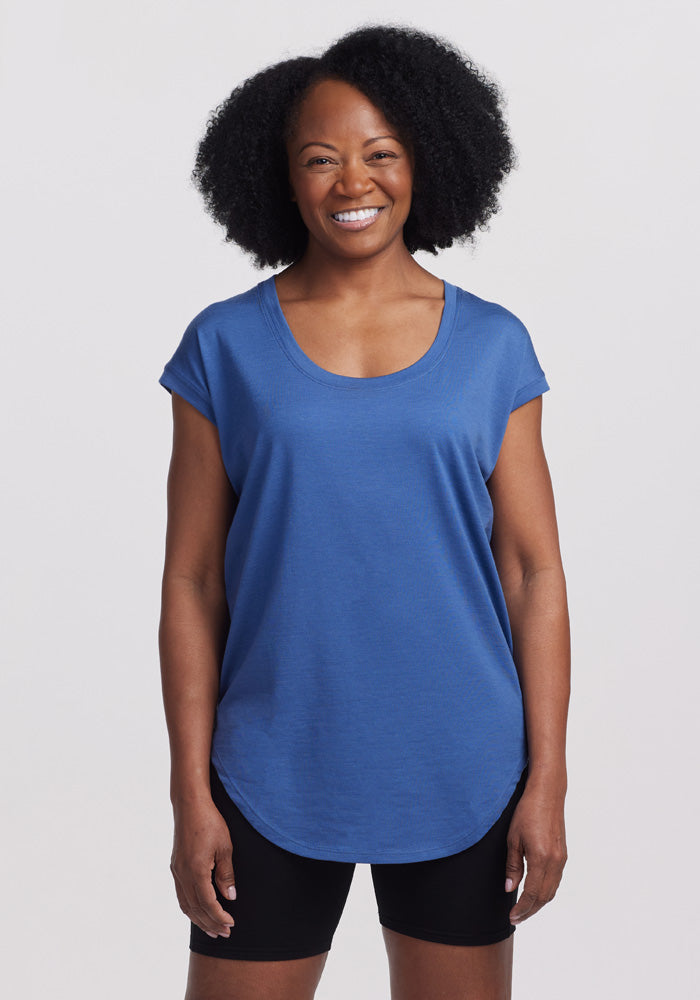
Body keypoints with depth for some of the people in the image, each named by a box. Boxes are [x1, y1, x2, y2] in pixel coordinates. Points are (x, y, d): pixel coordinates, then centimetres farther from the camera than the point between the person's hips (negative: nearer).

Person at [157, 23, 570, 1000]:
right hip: (275, 776, 0)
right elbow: (192, 581, 0)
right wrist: (191, 793, -2)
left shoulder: (491, 345, 1)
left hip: (461, 776, 1)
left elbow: (534, 572, 1)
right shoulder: (225, 346, 0)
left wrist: (548, 779, -2)